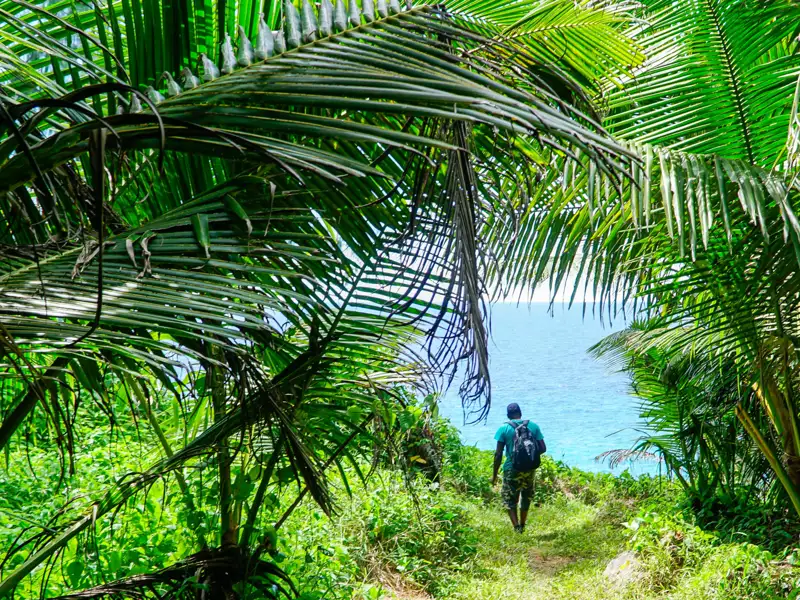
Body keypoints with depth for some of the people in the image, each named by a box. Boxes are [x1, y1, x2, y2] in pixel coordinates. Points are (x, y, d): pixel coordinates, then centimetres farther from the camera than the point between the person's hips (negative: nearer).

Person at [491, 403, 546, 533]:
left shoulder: (504, 428, -6)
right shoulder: (533, 426, 1)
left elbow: (498, 454, -8)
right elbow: (543, 448, 1)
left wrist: (495, 474, -1)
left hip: (511, 469, -3)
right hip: (529, 468, 3)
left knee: (509, 499, 9)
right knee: (526, 496, 23)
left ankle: (517, 527, -7)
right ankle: (522, 526, 33)